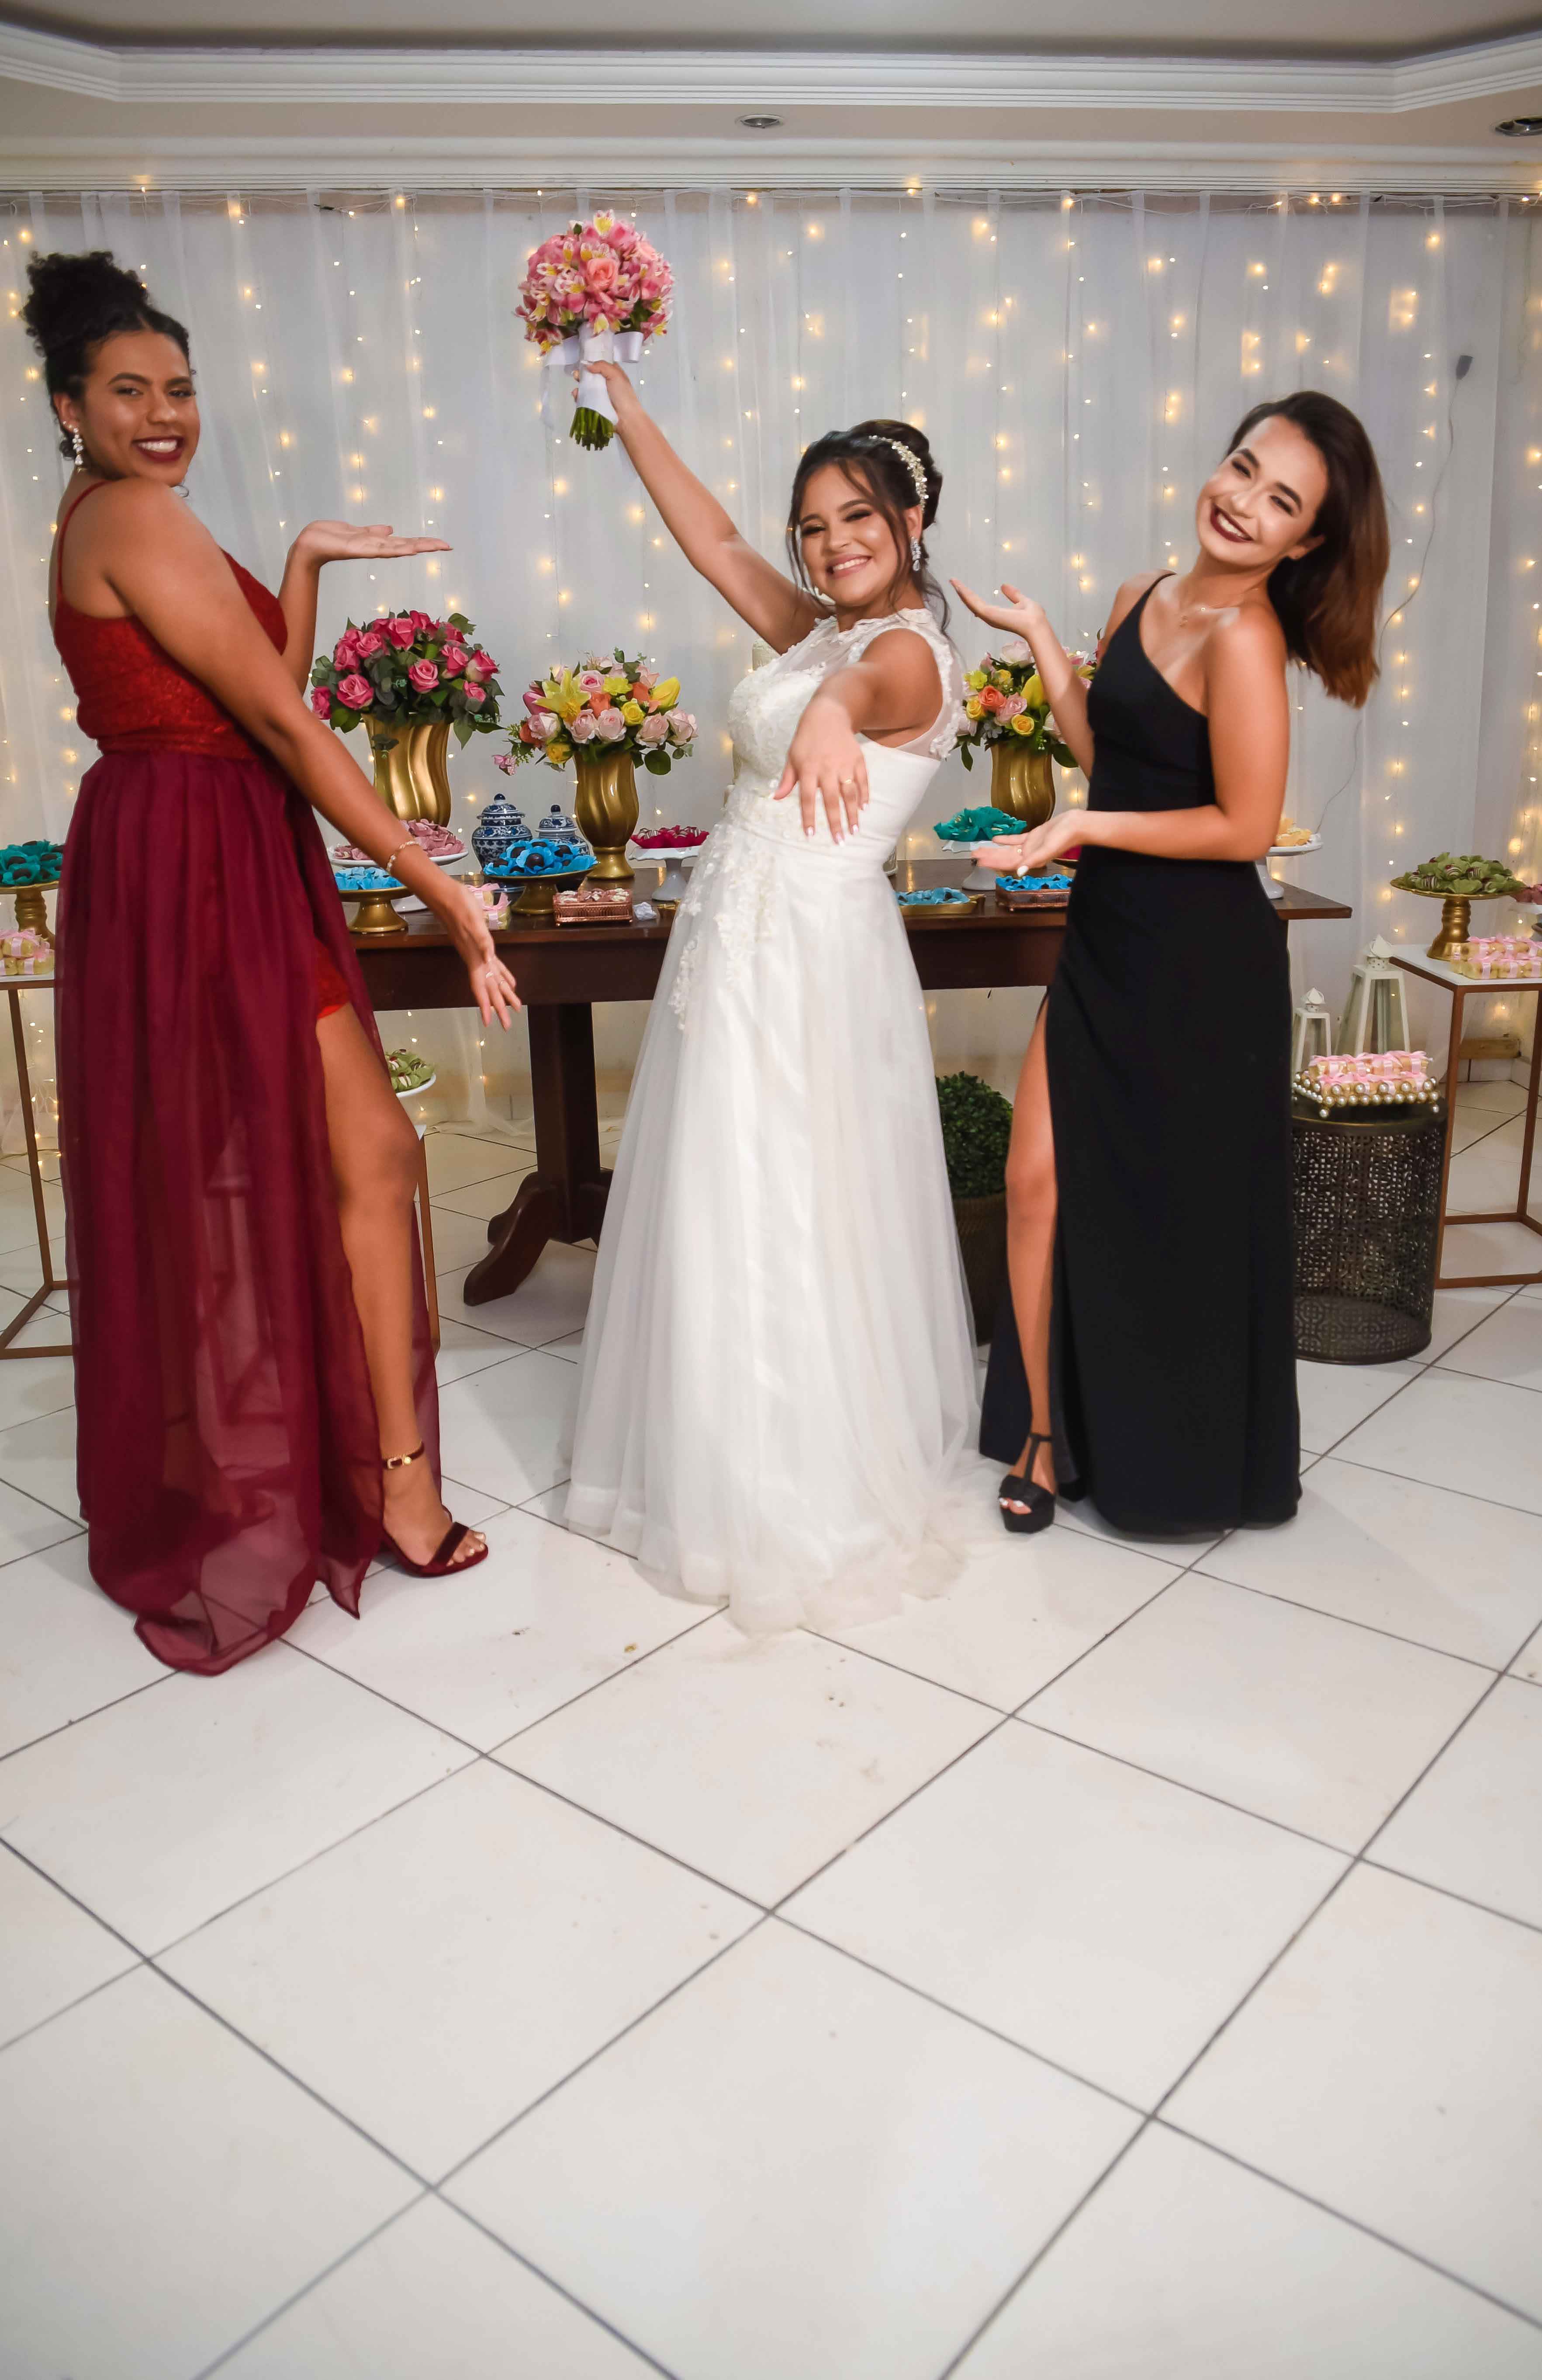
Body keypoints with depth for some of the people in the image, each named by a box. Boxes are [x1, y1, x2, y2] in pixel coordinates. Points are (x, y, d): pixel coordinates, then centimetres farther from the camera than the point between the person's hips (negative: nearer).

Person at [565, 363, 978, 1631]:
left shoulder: (910, 652, -13)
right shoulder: (815, 627, 14)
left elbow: (866, 686, -38)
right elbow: (715, 540, 19)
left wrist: (828, 716, -61)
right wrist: (624, 405, 17)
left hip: (811, 955, -9)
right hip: (743, 944, 9)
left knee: (789, 1222, -4)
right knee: (728, 1214, 15)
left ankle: (810, 1504, 11)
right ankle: (741, 1472, 31)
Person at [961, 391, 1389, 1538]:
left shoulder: (1242, 638, -17)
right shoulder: (1143, 600, 8)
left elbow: (1245, 826, -17)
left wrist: (1086, 827, -16)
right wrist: (1041, 638, 12)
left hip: (1201, 966, -7)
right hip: (1106, 946, 7)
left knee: (1180, 1215, 8)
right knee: (1040, 1181, 4)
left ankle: (1193, 1468, 32)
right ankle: (1047, 1435, 20)